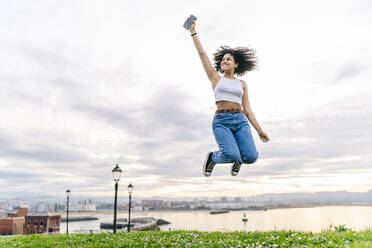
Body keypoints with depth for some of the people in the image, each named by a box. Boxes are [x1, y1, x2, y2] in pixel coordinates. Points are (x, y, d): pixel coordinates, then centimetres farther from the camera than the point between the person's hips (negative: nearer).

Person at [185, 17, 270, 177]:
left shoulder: (242, 84, 19)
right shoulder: (215, 78, 15)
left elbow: (247, 110, 15)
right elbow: (201, 53, 10)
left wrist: (260, 130, 8)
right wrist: (193, 32, 8)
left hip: (240, 121, 3)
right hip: (221, 121, -2)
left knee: (251, 157, -20)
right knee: (231, 156, -27)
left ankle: (238, 159, 18)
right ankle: (213, 157, 9)